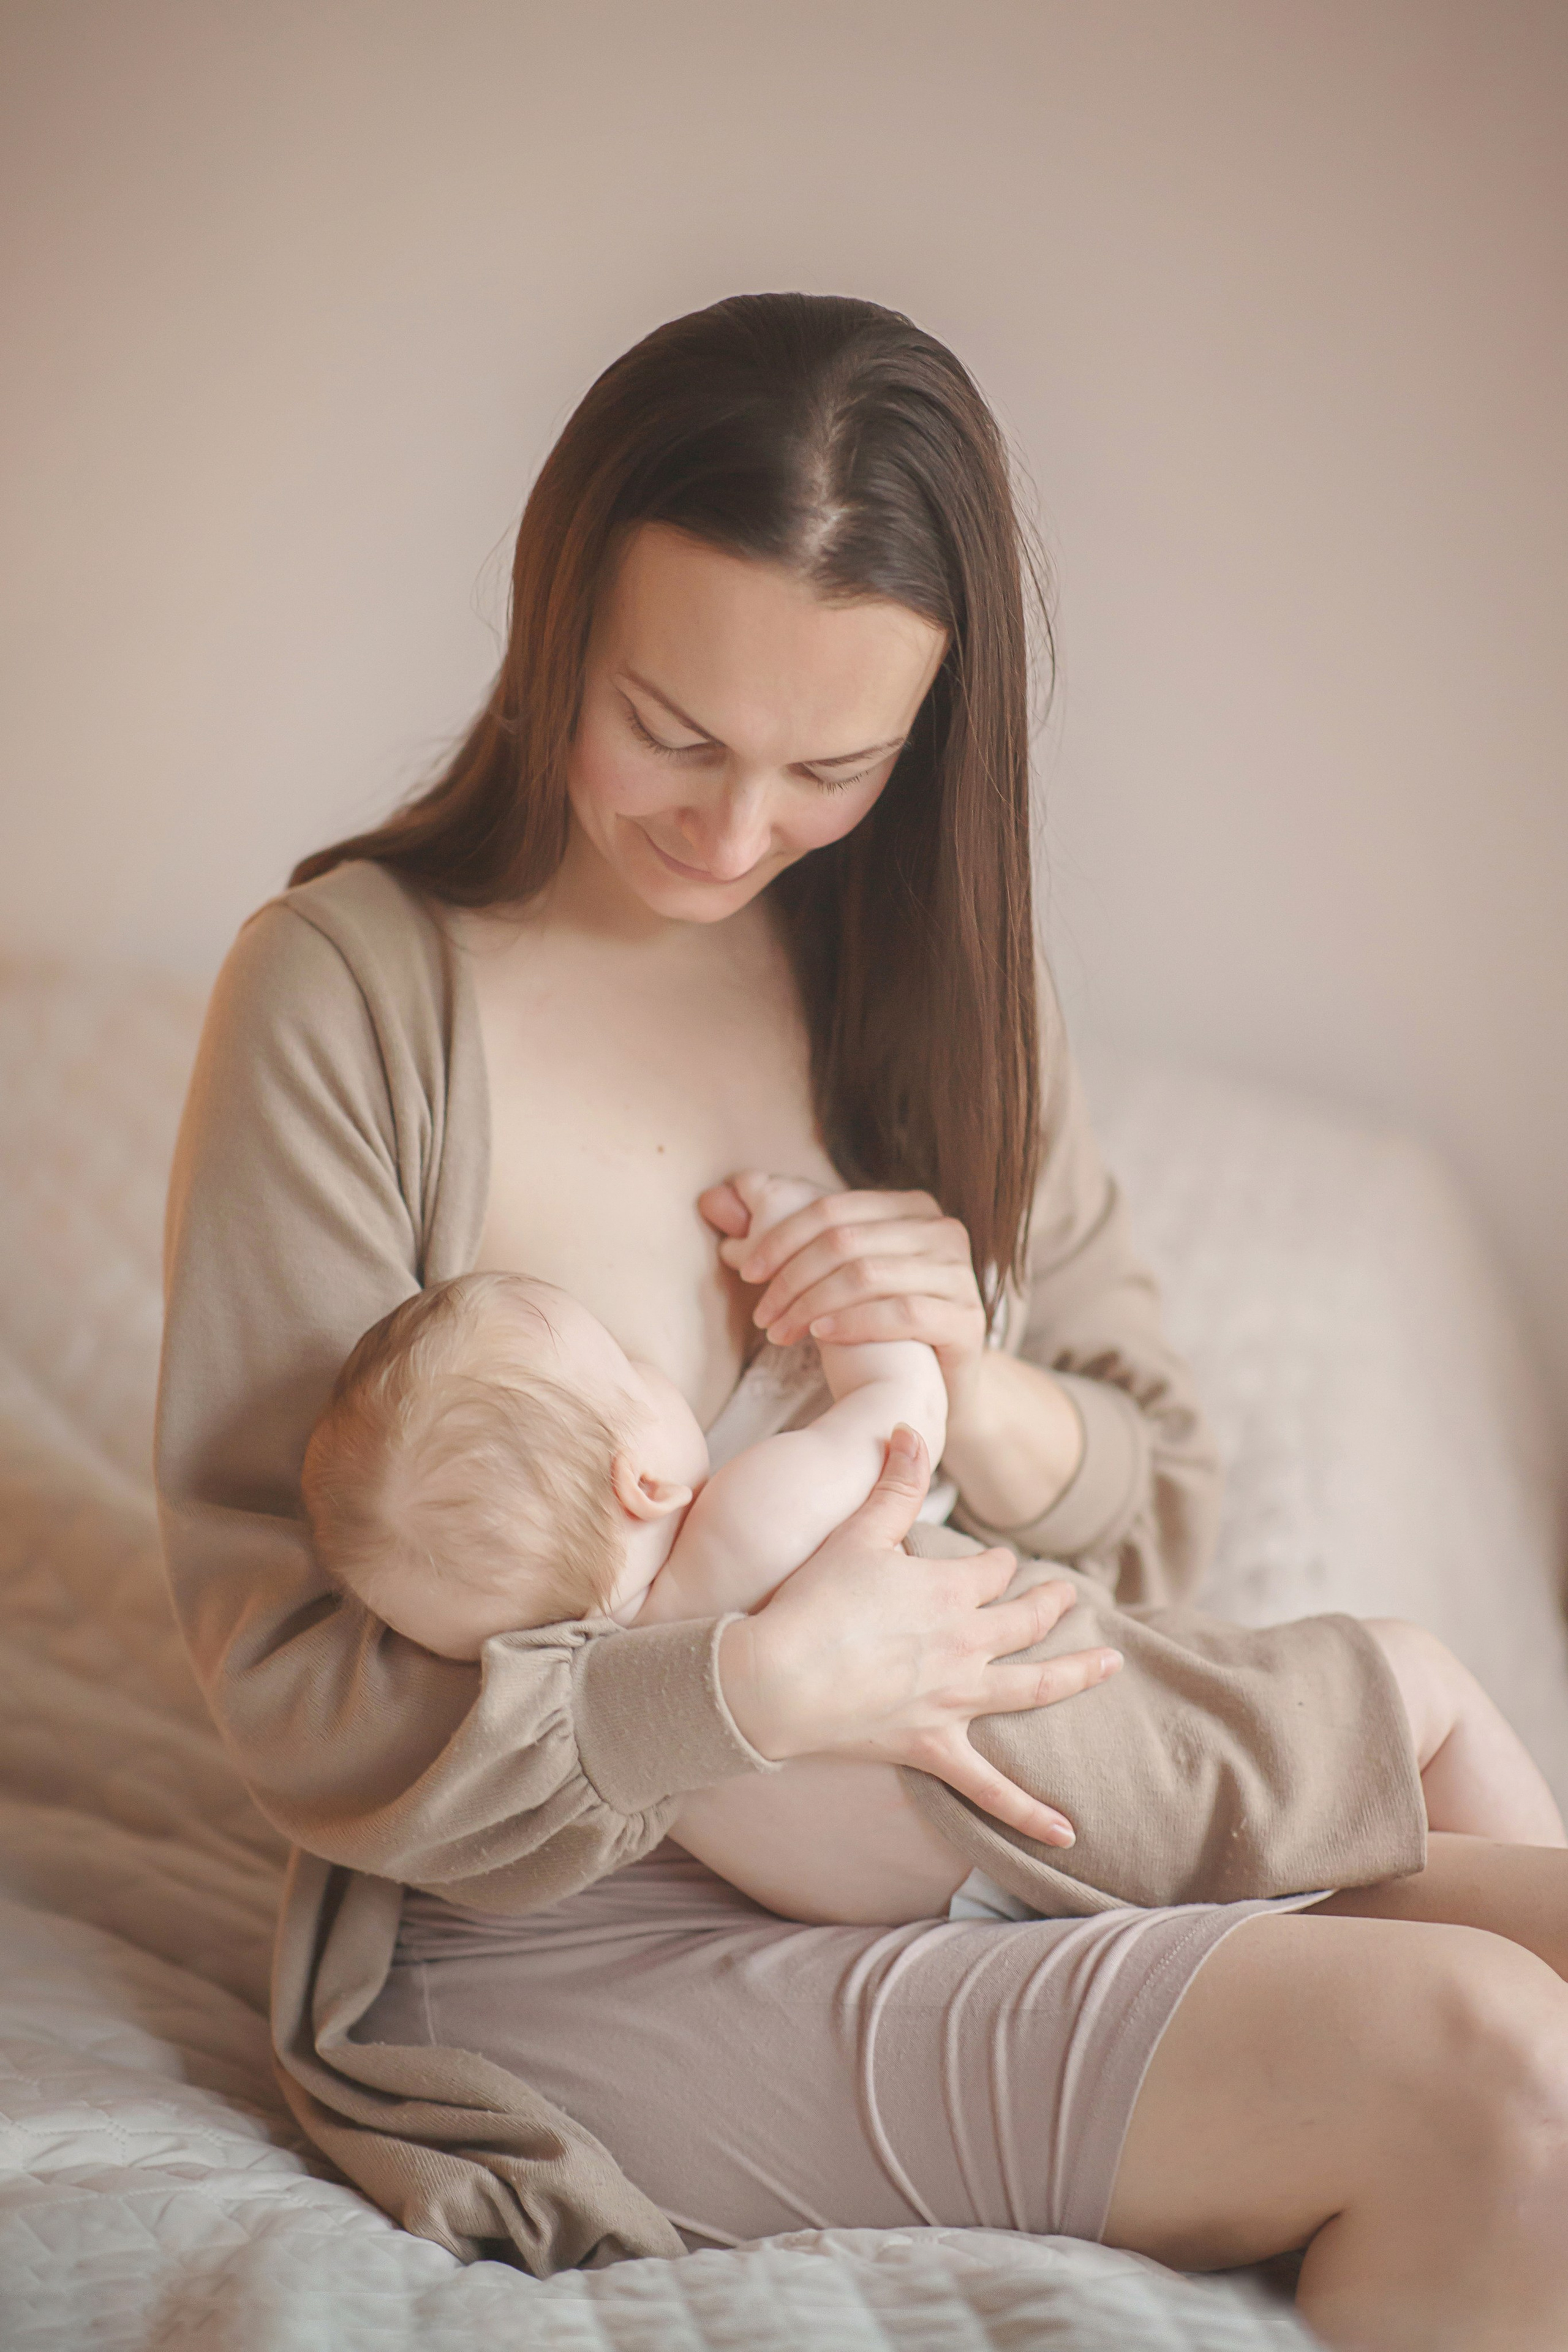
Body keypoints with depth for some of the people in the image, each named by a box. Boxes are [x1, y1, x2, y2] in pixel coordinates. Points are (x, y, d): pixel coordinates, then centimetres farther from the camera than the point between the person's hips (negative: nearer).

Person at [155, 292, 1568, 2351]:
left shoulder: (922, 966, 6)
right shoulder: (351, 990, -11)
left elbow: (1164, 1503, 10)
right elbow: (295, 1687, -11)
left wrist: (975, 1395, -12)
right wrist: (765, 1692, -22)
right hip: (552, 1936, -6)